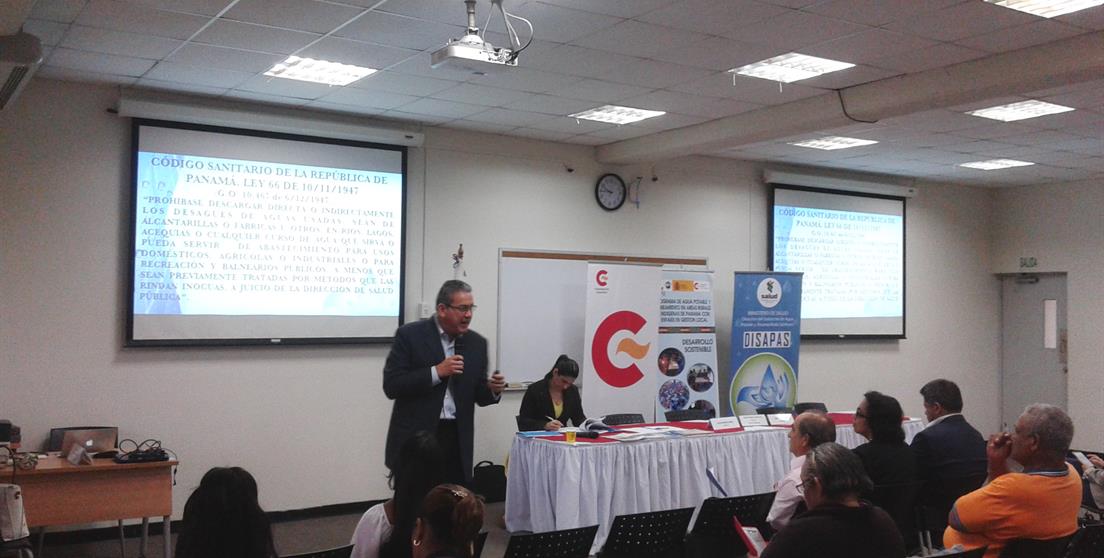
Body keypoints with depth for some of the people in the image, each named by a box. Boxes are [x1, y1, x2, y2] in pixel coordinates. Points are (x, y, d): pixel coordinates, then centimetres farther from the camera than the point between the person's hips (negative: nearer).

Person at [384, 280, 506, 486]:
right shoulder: (410, 335, -5)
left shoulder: (477, 343, 8)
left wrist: (492, 389, -10)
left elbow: (478, 395, 13)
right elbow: (391, 386, -11)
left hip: (457, 441, 4)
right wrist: (436, 372, -18)